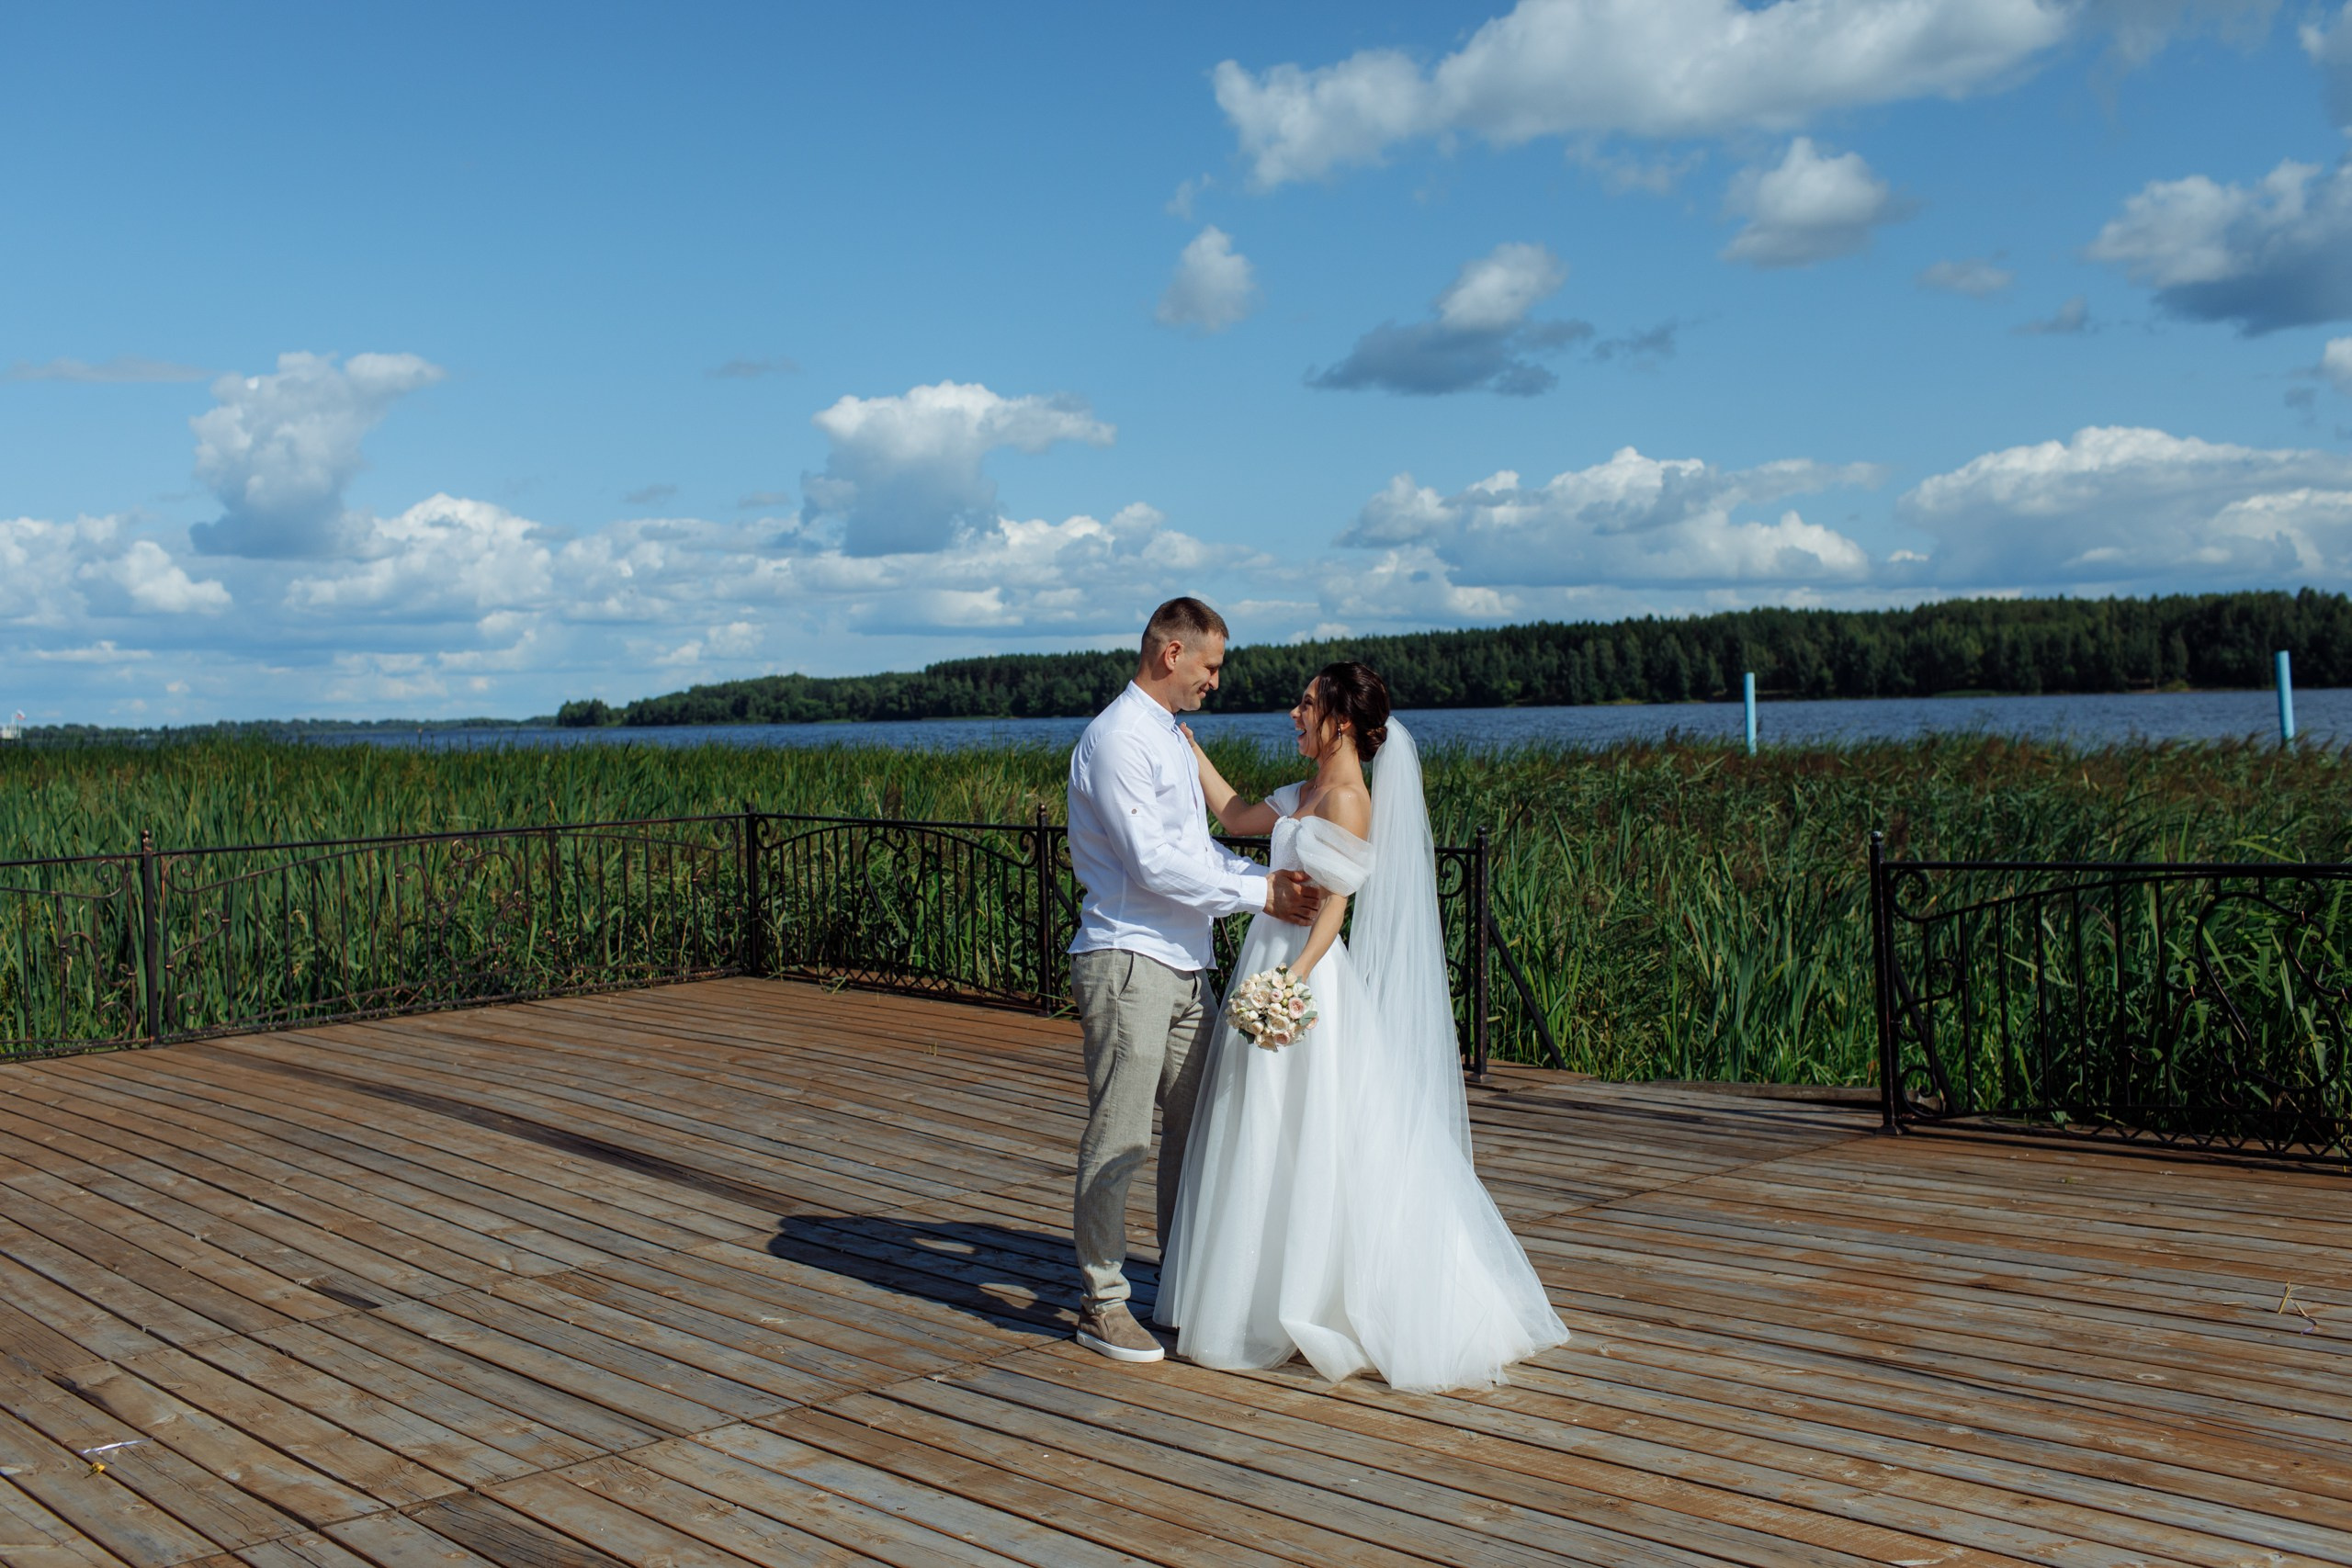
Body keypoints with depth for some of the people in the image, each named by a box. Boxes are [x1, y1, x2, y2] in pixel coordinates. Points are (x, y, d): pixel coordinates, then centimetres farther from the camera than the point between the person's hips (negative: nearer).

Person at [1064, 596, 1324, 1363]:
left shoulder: (1172, 737, 18)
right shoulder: (1117, 738, -13)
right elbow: (1152, 862, -19)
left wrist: (1273, 877, 3)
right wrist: (1259, 893, -13)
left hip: (1182, 966, 10)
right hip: (1128, 961, -10)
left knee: (1194, 1127, 14)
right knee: (1119, 1139, -3)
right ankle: (1102, 1304, 7)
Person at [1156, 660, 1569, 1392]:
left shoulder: (1348, 797, -14)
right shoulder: (1307, 792, 12)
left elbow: (1336, 902, -18)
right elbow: (1237, 817, 26)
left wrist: (1292, 982, -25)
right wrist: (1189, 747, 25)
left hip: (1307, 975, -10)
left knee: (1319, 1151, -1)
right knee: (1274, 1151, 15)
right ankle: (1288, 1303, 26)